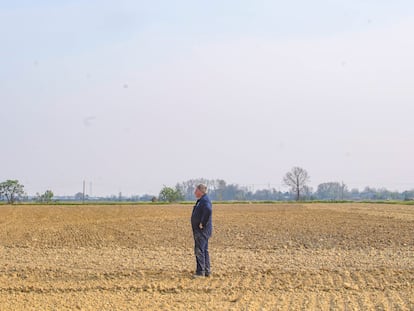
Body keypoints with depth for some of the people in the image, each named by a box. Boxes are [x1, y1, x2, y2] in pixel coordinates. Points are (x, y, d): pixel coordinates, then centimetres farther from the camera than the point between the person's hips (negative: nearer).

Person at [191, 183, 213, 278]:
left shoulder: (205, 201, -16)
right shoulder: (201, 200, 17)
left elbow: (208, 211, -35)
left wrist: (202, 224, -27)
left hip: (202, 230, -11)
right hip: (198, 230, 11)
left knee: (199, 250, -11)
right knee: (204, 250, 13)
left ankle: (200, 271, -11)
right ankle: (207, 271, 19)